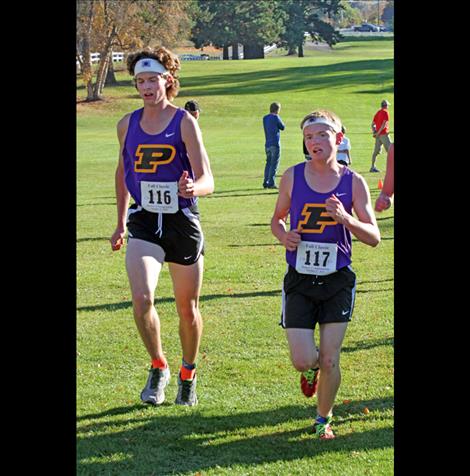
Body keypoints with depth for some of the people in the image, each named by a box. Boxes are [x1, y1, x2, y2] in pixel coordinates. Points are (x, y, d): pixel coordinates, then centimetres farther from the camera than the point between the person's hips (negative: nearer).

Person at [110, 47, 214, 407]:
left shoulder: (184, 123, -7)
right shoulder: (128, 125, 5)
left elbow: (207, 180, -14)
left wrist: (193, 189, -38)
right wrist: (121, 222, 24)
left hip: (183, 224, -2)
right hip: (144, 224, 2)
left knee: (188, 309, 9)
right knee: (142, 299, -20)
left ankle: (188, 374, 32)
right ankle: (158, 367, 2)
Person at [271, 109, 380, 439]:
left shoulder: (353, 182, -5)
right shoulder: (293, 177, -2)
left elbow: (374, 238, -5)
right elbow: (277, 218, 13)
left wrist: (346, 218, -23)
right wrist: (283, 235, -10)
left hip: (338, 281, 0)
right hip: (300, 280, 1)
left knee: (330, 360, -2)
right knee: (303, 360, -7)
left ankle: (324, 420, 23)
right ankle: (312, 368, 32)